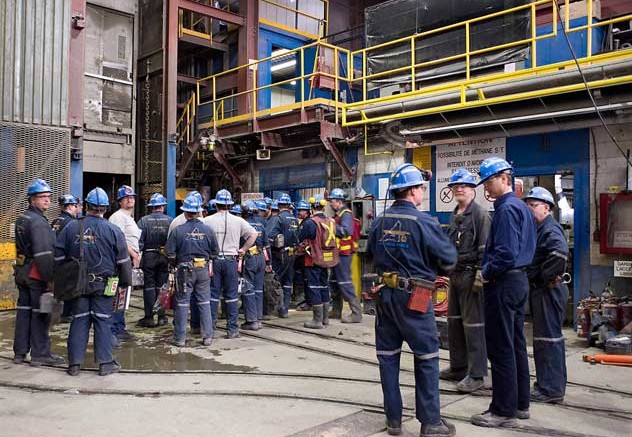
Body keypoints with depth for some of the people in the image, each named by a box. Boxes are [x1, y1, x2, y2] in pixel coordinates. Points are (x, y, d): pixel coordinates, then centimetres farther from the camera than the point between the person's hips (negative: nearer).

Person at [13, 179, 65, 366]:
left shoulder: (21, 218, 14)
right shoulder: (38, 222, -17)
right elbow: (43, 254, -23)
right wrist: (51, 278, -21)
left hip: (22, 272, 9)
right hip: (37, 274, -9)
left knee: (23, 311, 14)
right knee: (40, 315, -1)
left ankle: (20, 352, 23)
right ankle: (40, 354, 6)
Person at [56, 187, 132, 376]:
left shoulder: (71, 228, 1)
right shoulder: (113, 230, -6)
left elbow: (59, 256, 5)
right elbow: (123, 260, -2)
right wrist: (126, 282, 9)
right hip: (103, 285, -2)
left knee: (79, 320, 9)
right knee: (102, 321, 4)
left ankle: (74, 363, 13)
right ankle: (105, 362, 8)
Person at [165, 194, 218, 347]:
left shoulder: (178, 231, -9)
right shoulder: (208, 230, -3)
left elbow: (170, 254, -7)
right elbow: (215, 252, 4)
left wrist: (176, 265, 12)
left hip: (184, 270, -2)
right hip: (204, 270, 2)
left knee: (182, 303, 7)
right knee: (204, 303, 10)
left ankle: (180, 338, 13)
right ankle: (207, 336, 14)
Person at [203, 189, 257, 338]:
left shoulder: (207, 220, -3)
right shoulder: (238, 221, -2)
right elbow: (253, 234, -3)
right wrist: (243, 249, 3)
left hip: (213, 260, 0)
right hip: (231, 260, 0)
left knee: (213, 294, 8)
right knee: (231, 295, 6)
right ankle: (232, 329, 8)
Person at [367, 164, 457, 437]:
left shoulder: (380, 221, 3)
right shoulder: (423, 222, -13)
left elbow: (370, 254, 15)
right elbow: (448, 258, -7)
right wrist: (436, 272, 13)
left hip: (385, 294, 6)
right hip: (413, 297, -5)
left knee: (388, 356, 11)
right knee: (426, 358, 6)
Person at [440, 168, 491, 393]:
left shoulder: (480, 214, -9)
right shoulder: (454, 216, 16)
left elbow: (484, 248, -14)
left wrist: (480, 276, -19)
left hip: (470, 275, -9)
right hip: (455, 274, 9)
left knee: (473, 324, -4)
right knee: (454, 322, 14)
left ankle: (476, 374, 3)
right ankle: (458, 367, 26)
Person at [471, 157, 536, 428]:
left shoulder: (506, 209, -17)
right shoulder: (522, 207, 14)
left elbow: (506, 253, -25)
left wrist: (486, 272, -9)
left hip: (503, 283, -10)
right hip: (519, 279, 10)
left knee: (501, 349, -2)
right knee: (516, 344, 16)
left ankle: (504, 410, 7)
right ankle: (520, 403, 26)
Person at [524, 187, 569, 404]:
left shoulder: (551, 229, -14)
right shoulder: (538, 229, 17)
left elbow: (560, 252, -34)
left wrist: (544, 276, -24)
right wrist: (532, 277, 9)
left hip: (548, 290, -11)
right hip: (540, 290, 11)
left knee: (548, 337, -5)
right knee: (550, 337, 17)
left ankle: (551, 389, 2)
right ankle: (547, 383, 28)